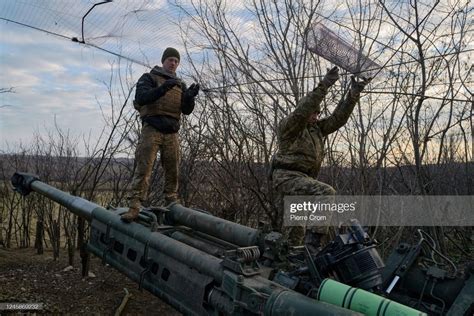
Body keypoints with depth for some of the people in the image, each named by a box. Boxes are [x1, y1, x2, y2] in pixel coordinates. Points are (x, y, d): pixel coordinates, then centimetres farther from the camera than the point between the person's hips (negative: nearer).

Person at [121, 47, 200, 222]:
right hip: (152, 129, -4)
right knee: (143, 168, -12)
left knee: (173, 171, 5)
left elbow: (186, 110, 11)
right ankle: (134, 206, -13)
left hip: (172, 132, 5)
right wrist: (162, 89, -25)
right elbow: (140, 98, -11)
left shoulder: (180, 84, 21)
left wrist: (190, 96, -9)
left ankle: (172, 205, 15)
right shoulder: (149, 77, 8)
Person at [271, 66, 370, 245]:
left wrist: (354, 93, 1)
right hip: (287, 177, -8)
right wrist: (324, 85, -25)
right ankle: (317, 236, -23)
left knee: (291, 229, 10)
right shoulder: (288, 125, -3)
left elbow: (338, 118, 10)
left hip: (300, 179, 8)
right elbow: (303, 110, -21)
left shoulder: (316, 128, 19)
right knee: (326, 192, -26)